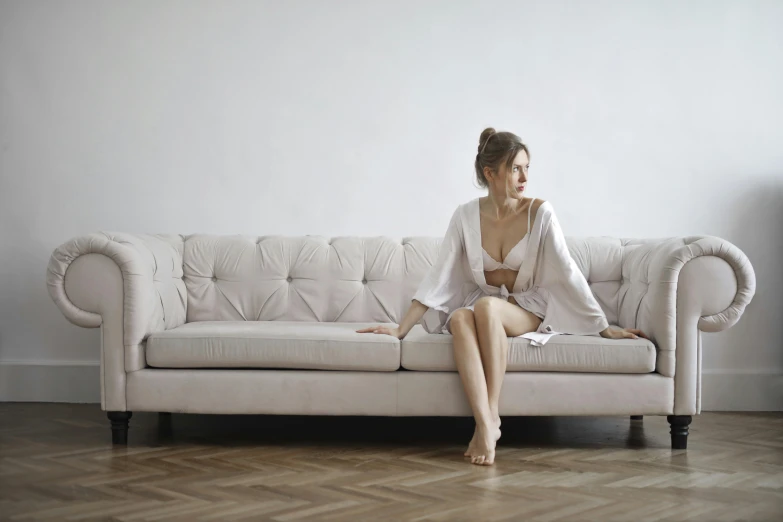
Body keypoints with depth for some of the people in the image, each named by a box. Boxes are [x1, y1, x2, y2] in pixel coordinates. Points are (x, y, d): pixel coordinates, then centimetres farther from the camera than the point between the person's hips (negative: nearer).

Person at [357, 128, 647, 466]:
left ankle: (492, 414, -30)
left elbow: (567, 272, -9)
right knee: (460, 318, -34)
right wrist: (401, 329, -10)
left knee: (486, 306, -36)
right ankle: (485, 423, -40)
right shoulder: (466, 216, -5)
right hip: (479, 306, 2)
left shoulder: (540, 212, -10)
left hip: (527, 309, -2)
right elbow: (438, 275, -5)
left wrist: (605, 327, -10)